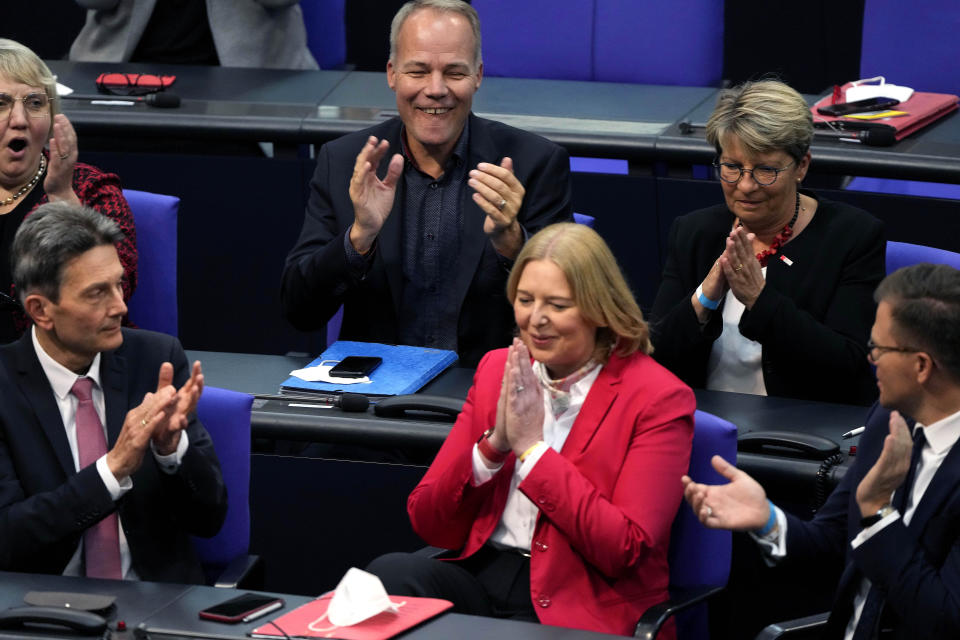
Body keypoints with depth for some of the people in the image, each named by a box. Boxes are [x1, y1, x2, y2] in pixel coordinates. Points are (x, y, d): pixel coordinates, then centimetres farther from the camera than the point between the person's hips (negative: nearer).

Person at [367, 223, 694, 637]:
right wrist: (493, 445, -9)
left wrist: (530, 448, -12)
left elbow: (623, 550, -14)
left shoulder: (658, 399, -3)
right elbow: (428, 524, 9)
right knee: (390, 574, -29)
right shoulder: (498, 369, 13)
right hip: (480, 577, 5)